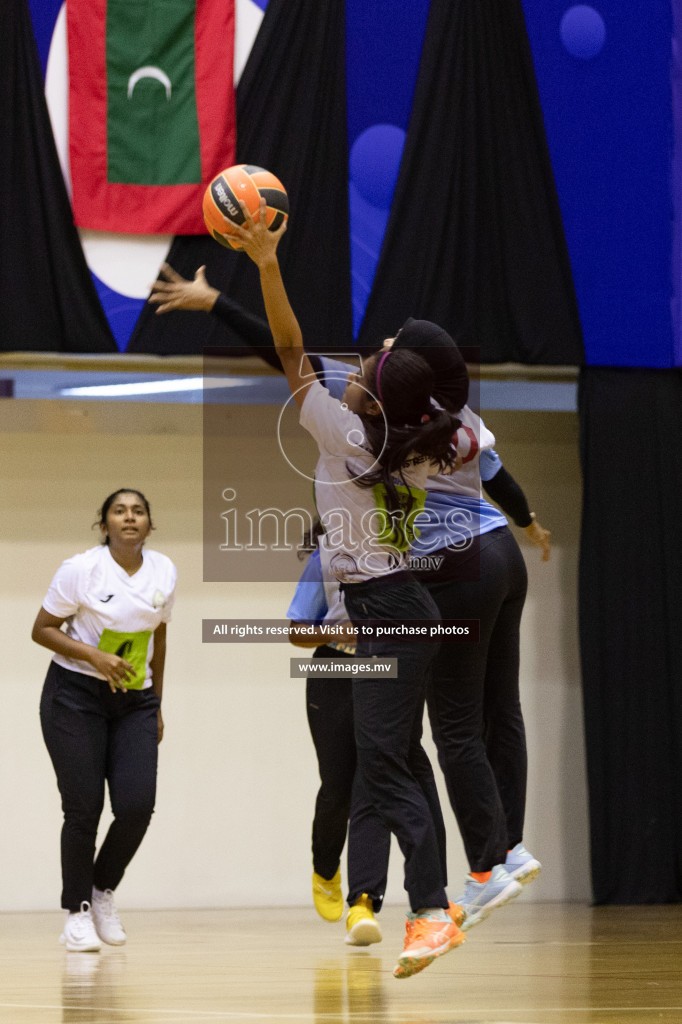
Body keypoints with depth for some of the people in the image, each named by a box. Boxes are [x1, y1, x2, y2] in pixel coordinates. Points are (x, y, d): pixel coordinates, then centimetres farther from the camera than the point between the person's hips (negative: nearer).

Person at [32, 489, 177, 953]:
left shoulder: (164, 571, 2)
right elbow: (42, 629, -6)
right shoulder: (80, 569, -11)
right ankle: (78, 912, 10)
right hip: (75, 696, -4)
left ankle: (104, 890, 15)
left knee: (137, 806, -10)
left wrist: (156, 705, 16)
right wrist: (95, 656, -19)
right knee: (84, 809, -6)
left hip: (135, 701, 4)